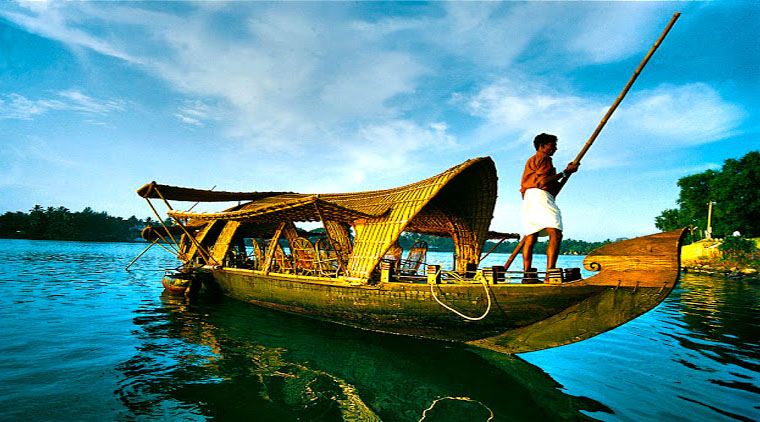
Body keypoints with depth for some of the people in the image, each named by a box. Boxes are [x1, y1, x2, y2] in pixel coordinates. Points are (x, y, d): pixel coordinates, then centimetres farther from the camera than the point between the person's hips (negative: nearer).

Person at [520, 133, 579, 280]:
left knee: (531, 238, 3)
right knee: (555, 234, -20)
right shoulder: (542, 158, 5)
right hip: (539, 196, -10)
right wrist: (565, 172, -3)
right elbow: (543, 182, -11)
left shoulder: (531, 161, 34)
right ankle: (550, 273, -32)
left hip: (528, 198, 11)